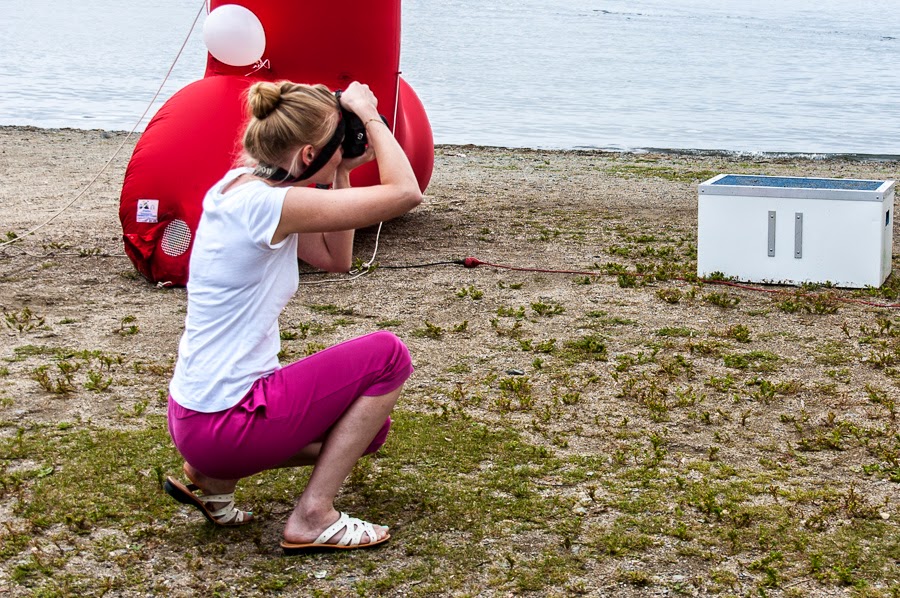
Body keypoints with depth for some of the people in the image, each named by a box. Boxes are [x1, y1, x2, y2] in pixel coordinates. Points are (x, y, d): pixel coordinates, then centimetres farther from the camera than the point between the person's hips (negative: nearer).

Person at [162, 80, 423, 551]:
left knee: (367, 425, 22)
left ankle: (212, 478, 15)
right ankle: (312, 518, -1)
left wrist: (342, 173, 8)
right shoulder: (264, 204, -22)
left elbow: (335, 259, 16)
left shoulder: (245, 189, 7)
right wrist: (368, 116, -10)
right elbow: (405, 193, -23)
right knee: (387, 355, -5)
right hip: (222, 421, -10)